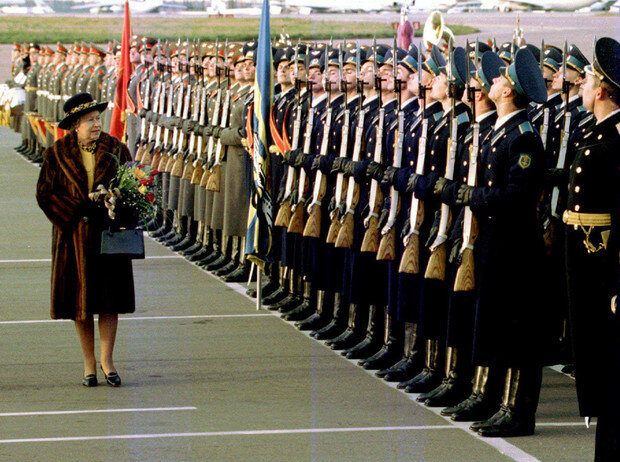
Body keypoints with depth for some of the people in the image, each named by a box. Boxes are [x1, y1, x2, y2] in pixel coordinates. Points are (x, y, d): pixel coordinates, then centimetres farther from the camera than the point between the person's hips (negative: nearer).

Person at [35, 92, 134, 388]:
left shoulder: (116, 150, 4)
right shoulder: (57, 154, 0)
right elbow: (45, 194, -2)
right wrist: (78, 210, -12)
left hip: (109, 235, 1)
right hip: (74, 237, -1)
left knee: (110, 299, -2)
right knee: (80, 301, 3)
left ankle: (106, 360, 9)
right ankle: (89, 364, 12)